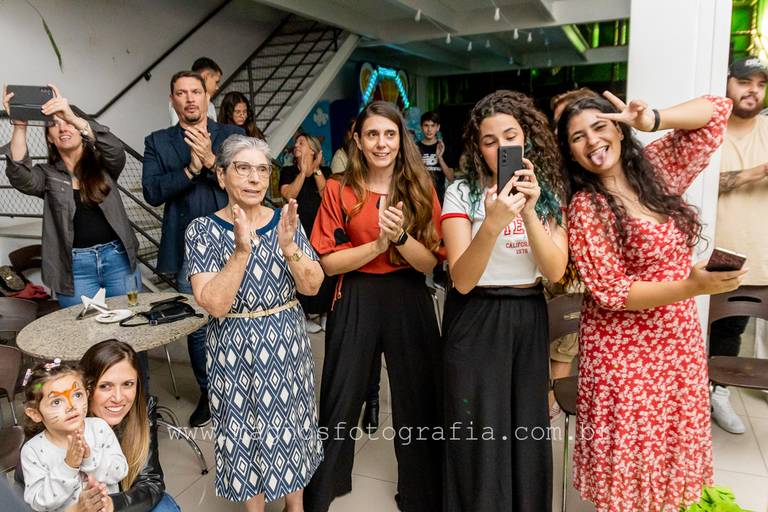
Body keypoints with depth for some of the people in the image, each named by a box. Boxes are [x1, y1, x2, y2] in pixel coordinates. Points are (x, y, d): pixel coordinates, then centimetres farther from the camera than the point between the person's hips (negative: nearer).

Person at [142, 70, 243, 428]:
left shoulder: (232, 136, 6)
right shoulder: (158, 142, 8)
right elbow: (152, 192, -5)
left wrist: (211, 160, -17)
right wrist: (190, 168, -16)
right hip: (188, 250, 1)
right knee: (197, 327, 8)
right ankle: (207, 392, 28)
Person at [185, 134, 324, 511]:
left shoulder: (285, 220, -2)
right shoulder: (204, 230, -10)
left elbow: (313, 286, -6)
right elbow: (214, 304, -19)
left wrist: (289, 247, -23)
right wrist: (242, 250, -28)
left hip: (287, 344, 3)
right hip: (236, 351, -2)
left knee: (291, 427, 16)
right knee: (246, 434, 12)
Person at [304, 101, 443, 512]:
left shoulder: (421, 189, 0)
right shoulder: (339, 190, -3)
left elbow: (429, 263, -6)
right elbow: (327, 262, -8)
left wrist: (400, 236, -24)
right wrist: (378, 243, -21)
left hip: (409, 303, 1)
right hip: (356, 304, -1)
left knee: (417, 402, 12)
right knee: (340, 401, 11)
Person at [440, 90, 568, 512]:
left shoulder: (550, 193, 1)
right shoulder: (462, 192, -9)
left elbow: (555, 271, -9)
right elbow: (462, 280, -18)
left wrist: (529, 212, -22)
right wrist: (494, 223, -32)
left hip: (528, 320, 3)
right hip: (475, 323, -3)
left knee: (527, 429, 15)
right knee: (478, 434, 6)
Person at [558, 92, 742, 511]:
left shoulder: (656, 168, 0)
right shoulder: (585, 208, -16)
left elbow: (716, 110, 3)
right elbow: (612, 293, -19)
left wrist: (651, 121, -13)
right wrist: (694, 286, -28)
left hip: (680, 338, 5)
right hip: (624, 349, -5)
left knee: (674, 444, 21)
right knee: (632, 458, 9)